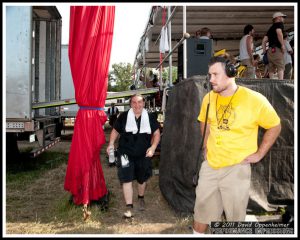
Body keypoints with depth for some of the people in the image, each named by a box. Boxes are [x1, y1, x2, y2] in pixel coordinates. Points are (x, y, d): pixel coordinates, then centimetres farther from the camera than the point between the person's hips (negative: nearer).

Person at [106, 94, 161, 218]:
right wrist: (111, 144, -9)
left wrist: (153, 147, -12)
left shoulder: (150, 117, -1)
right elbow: (115, 130, 5)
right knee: (127, 179, -10)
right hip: (126, 153, -2)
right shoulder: (124, 116, -5)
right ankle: (129, 207, 1)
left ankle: (141, 198, 47)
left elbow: (156, 133, 3)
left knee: (142, 179, 19)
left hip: (143, 155, 2)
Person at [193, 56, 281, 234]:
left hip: (237, 167, -4)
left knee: (236, 216, 11)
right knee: (201, 212, 16)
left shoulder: (255, 99, -15)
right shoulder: (209, 98, 0)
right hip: (210, 164, 4)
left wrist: (259, 154, -6)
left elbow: (275, 126, -3)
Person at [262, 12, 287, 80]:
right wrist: (282, 44, -17)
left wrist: (264, 51, 16)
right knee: (281, 68, -13)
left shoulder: (271, 28, 25)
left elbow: (264, 40, 18)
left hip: (270, 50, 8)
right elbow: (279, 33, -19)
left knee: (271, 70, 6)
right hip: (277, 50, -8)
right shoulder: (279, 24, 3)